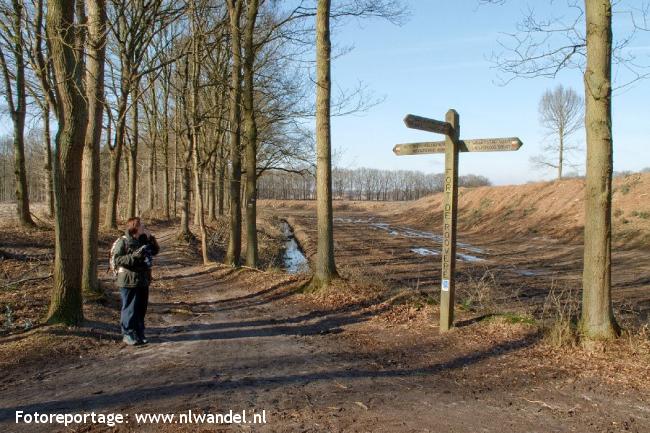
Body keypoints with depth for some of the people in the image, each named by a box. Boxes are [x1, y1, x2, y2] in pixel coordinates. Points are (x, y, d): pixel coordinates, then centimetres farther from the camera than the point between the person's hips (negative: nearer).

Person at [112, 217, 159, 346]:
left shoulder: (143, 240, 11)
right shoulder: (123, 242, -10)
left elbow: (155, 250, 15)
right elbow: (117, 259, -15)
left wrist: (150, 237, 1)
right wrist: (134, 256, -25)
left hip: (143, 281, 7)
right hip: (129, 282, -7)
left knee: (141, 308, 12)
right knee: (130, 309, 0)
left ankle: (139, 333, 23)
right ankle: (128, 334, 11)